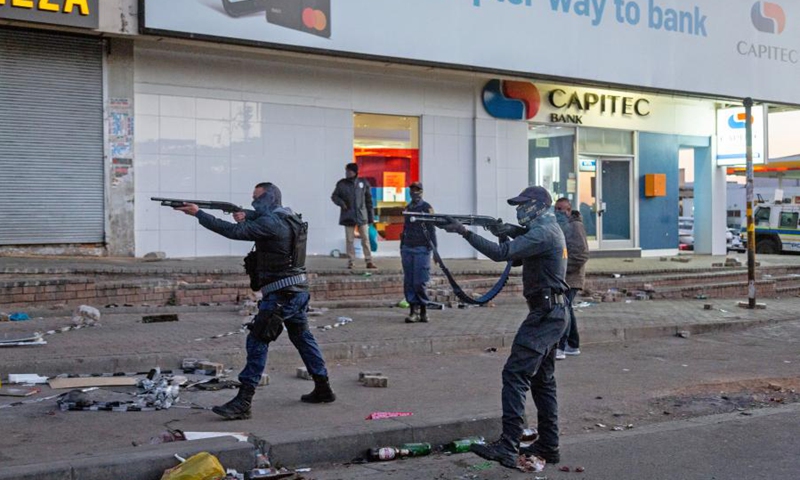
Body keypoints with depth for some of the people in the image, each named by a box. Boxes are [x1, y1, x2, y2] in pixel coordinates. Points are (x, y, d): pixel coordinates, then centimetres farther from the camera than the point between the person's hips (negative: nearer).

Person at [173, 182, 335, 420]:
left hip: (280, 295, -9)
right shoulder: (290, 218, 12)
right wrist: (246, 216, 9)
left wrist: (198, 213, -19)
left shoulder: (271, 223, -15)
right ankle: (323, 389, 29)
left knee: (257, 342, -9)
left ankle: (243, 403, -11)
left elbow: (234, 231, -22)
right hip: (299, 291, 10)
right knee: (303, 338, 21)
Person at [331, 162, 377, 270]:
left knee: (365, 239, 0)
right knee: (350, 240, 3)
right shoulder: (341, 184, 2)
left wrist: (371, 216, 6)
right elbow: (334, 196, 11)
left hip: (362, 216, 0)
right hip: (348, 216, 0)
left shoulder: (363, 183, 4)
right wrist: (341, 203, -10)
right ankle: (351, 262, 11)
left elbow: (368, 200, 8)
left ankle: (369, 261, 5)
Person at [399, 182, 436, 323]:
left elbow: (432, 230, -3)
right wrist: (402, 247, 18)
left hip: (421, 249, -5)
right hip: (407, 248, 5)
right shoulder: (407, 208, 17)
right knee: (408, 282, 1)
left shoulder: (427, 208, 0)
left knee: (419, 282, -8)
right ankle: (414, 310, 5)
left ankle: (423, 310, 4)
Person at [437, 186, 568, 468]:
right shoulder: (549, 231, 18)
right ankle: (548, 446, 22)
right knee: (542, 380, 15)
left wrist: (465, 232, -24)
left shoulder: (543, 232, -15)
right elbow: (515, 258, 22)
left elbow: (502, 254, -25)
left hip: (544, 315, -11)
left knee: (515, 374, -16)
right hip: (552, 314, 11)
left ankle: (508, 448, -21)